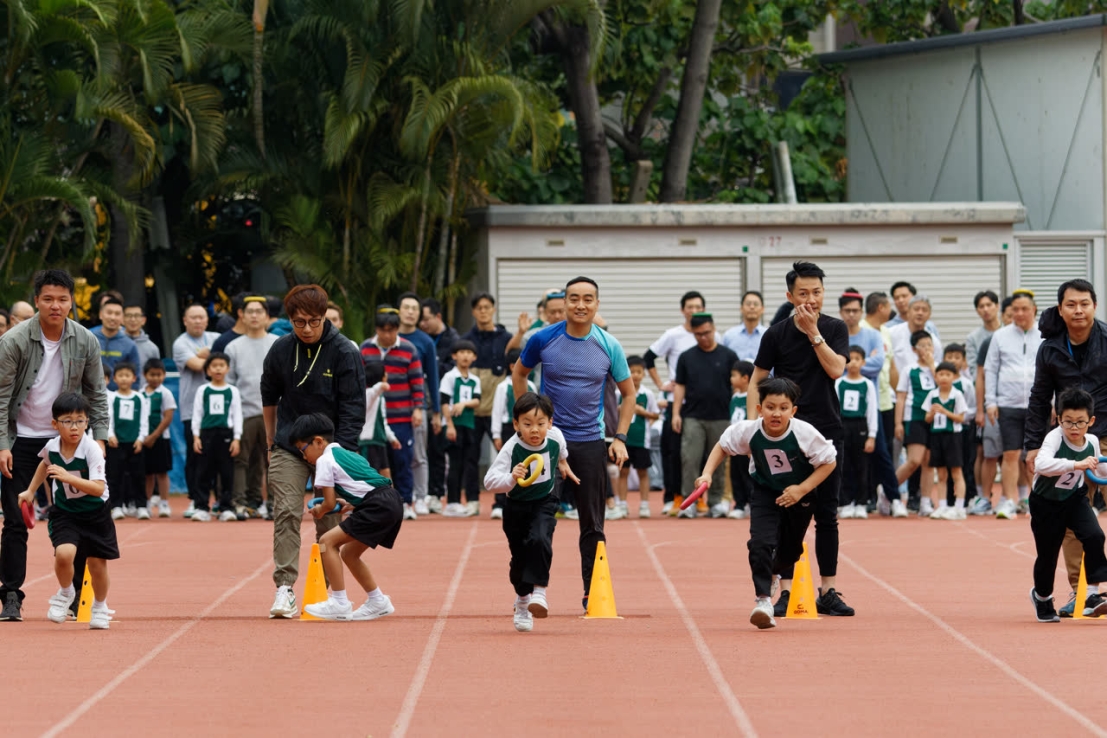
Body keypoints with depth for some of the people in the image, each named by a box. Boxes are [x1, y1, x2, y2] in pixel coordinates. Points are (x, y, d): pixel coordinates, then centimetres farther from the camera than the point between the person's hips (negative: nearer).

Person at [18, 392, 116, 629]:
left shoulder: (92, 450, -24)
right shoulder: (51, 447, -10)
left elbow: (98, 488, -33)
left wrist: (67, 477, -41)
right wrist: (31, 490, 18)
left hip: (94, 514, -2)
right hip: (64, 512, 2)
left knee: (97, 565, 6)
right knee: (64, 553, -23)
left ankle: (100, 608, 34)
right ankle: (65, 593, 7)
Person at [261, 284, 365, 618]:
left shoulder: (344, 353, -11)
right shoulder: (280, 350, -1)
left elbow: (353, 409, -10)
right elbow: (269, 397, 16)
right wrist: (271, 440, 19)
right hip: (288, 448, 2)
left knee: (329, 521, 2)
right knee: (286, 513, -12)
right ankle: (285, 588, -16)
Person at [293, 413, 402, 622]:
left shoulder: (324, 460, -1)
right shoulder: (347, 454, 26)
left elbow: (329, 503, -1)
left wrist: (319, 511, 19)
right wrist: (350, 504, 27)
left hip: (378, 507, -9)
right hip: (393, 503, 9)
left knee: (327, 541, -7)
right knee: (348, 552, 19)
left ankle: (339, 603, -6)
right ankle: (378, 601, 26)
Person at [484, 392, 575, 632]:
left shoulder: (555, 437, -17)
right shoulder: (511, 449, -28)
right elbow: (490, 480, -35)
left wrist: (563, 463, 29)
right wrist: (511, 479, -53)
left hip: (544, 503, 1)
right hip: (516, 506, -1)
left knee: (540, 540, -28)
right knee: (520, 556, 8)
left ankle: (539, 591, -22)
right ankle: (522, 602, 33)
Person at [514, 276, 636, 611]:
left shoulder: (609, 346, -3)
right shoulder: (543, 340, -5)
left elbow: (628, 393, 8)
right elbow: (519, 372, 14)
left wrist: (620, 438, 0)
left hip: (590, 443, 1)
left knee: (593, 525, 2)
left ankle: (593, 593, 10)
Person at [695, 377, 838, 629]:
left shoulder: (804, 433, -30)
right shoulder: (748, 431, -24)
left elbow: (829, 461, -16)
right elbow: (722, 447, -3)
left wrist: (802, 489, -24)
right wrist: (707, 474, -17)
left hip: (799, 495, 0)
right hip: (765, 492, 0)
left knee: (790, 550, 14)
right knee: (761, 542, -22)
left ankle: (773, 571, 50)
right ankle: (763, 600, -17)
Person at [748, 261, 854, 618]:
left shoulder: (835, 329, 3)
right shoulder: (776, 334, 0)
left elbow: (836, 369, -11)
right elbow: (756, 381, 5)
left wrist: (813, 332, -15)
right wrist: (754, 422, -6)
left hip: (827, 431, 1)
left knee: (827, 514, 4)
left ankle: (828, 590, 8)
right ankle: (786, 590, 2)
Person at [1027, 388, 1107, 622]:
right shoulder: (1054, 438, -28)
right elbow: (1042, 464, -48)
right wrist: (1076, 464, -56)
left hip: (1075, 499, 3)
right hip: (1046, 503, -3)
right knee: (1048, 553, 8)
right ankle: (1042, 596, 39)